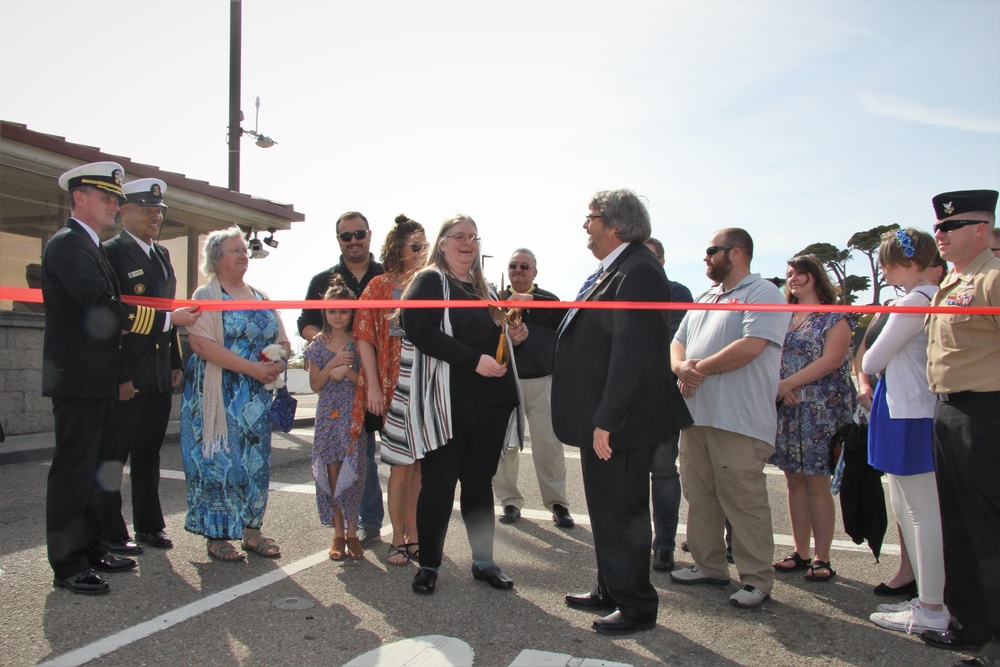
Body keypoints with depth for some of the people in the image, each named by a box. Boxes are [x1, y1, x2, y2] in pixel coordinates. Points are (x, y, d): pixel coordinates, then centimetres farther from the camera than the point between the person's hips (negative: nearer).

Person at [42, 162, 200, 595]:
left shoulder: (89, 247, 18)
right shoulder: (67, 244, -13)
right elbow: (104, 310, -22)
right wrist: (169, 319, -18)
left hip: (96, 379, 10)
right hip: (77, 379, -10)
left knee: (91, 465, 16)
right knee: (72, 469, -2)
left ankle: (89, 548, 27)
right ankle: (67, 564, 7)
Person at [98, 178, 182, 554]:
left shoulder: (162, 254, 15)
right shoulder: (111, 253, -9)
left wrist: (176, 363, 13)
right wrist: (121, 376, -18)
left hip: (160, 375, 7)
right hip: (127, 377, -7)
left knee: (149, 453, 16)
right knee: (114, 455, 5)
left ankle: (149, 525, 26)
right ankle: (111, 533, 16)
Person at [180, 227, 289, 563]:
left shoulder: (260, 298, 15)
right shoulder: (207, 295, -2)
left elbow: (283, 342, 15)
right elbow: (200, 343, -15)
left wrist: (277, 365, -9)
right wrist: (250, 367, -21)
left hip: (256, 395, 5)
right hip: (218, 395, -5)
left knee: (256, 460, 6)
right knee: (219, 458, -2)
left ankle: (252, 530, 16)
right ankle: (217, 535, 8)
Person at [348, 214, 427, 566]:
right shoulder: (380, 286, 0)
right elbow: (365, 338, -3)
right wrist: (374, 386, -10)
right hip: (394, 386, -3)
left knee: (420, 462, 8)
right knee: (401, 464, 0)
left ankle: (413, 536, 21)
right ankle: (398, 540, 15)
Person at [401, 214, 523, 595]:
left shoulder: (484, 289, 20)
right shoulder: (429, 282, -2)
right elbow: (419, 329, -17)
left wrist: (513, 332, 7)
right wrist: (474, 360, -22)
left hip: (492, 399, 6)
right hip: (447, 402, -6)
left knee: (479, 481, 12)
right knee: (439, 483, 2)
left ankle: (483, 561, 22)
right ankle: (428, 565, 16)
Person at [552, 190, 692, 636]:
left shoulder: (637, 272, -20)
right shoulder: (610, 271, 13)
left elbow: (632, 353, -27)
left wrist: (606, 421, -27)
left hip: (620, 422, -10)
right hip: (600, 418, 10)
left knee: (623, 513, 3)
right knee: (606, 510, 20)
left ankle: (637, 606, 20)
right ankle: (611, 591, 36)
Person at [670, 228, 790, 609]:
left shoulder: (762, 294, -5)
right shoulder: (704, 299, 22)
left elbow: (750, 347, -18)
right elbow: (678, 343, 21)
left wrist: (700, 369, -9)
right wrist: (681, 366, -3)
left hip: (739, 420, -8)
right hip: (696, 414, 8)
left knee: (743, 500, -3)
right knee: (699, 495, 13)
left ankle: (757, 579, 9)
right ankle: (709, 566, 25)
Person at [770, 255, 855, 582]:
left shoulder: (835, 317, -1)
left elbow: (831, 360, -13)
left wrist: (788, 383, -17)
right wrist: (780, 389, -8)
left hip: (820, 409, -5)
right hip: (785, 410, 5)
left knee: (817, 483, -3)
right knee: (794, 482, 7)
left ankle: (822, 558, 5)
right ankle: (800, 553, 15)